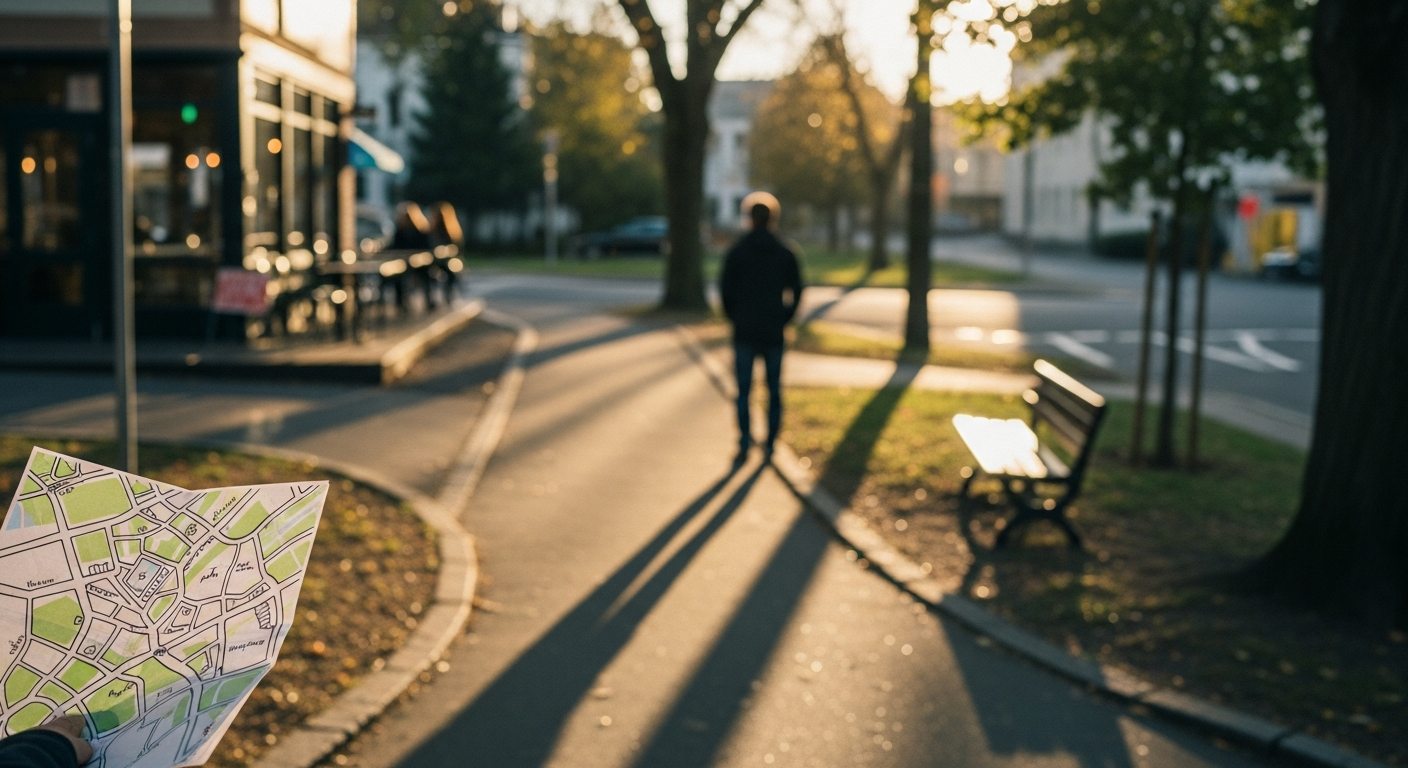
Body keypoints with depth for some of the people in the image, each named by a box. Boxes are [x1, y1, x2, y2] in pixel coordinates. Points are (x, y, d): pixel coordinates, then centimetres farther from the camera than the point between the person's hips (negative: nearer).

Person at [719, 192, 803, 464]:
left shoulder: (736, 253, -3)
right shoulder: (786, 254, 1)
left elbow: (726, 291, -3)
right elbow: (795, 292, 2)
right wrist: (783, 319, 12)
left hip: (745, 332, -1)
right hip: (773, 333, 1)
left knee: (743, 391, 2)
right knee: (774, 390, 11)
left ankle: (745, 445, -7)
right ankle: (770, 444, 14)